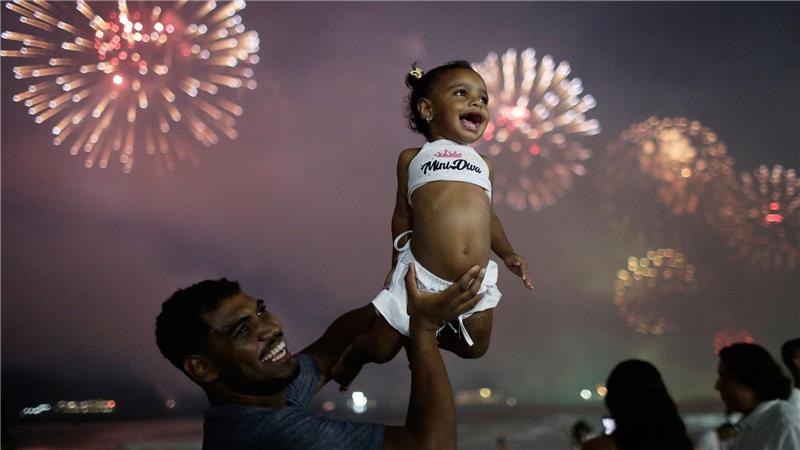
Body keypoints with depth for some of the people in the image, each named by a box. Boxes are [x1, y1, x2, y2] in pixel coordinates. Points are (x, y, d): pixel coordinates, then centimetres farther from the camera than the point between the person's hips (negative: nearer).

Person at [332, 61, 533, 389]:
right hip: (420, 276, -3)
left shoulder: (483, 164, 14)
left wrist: (507, 254, 7)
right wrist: (397, 265, 10)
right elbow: (403, 216, 8)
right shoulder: (413, 157, 4)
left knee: (473, 348, 15)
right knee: (380, 351, 6)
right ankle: (349, 361, 41)